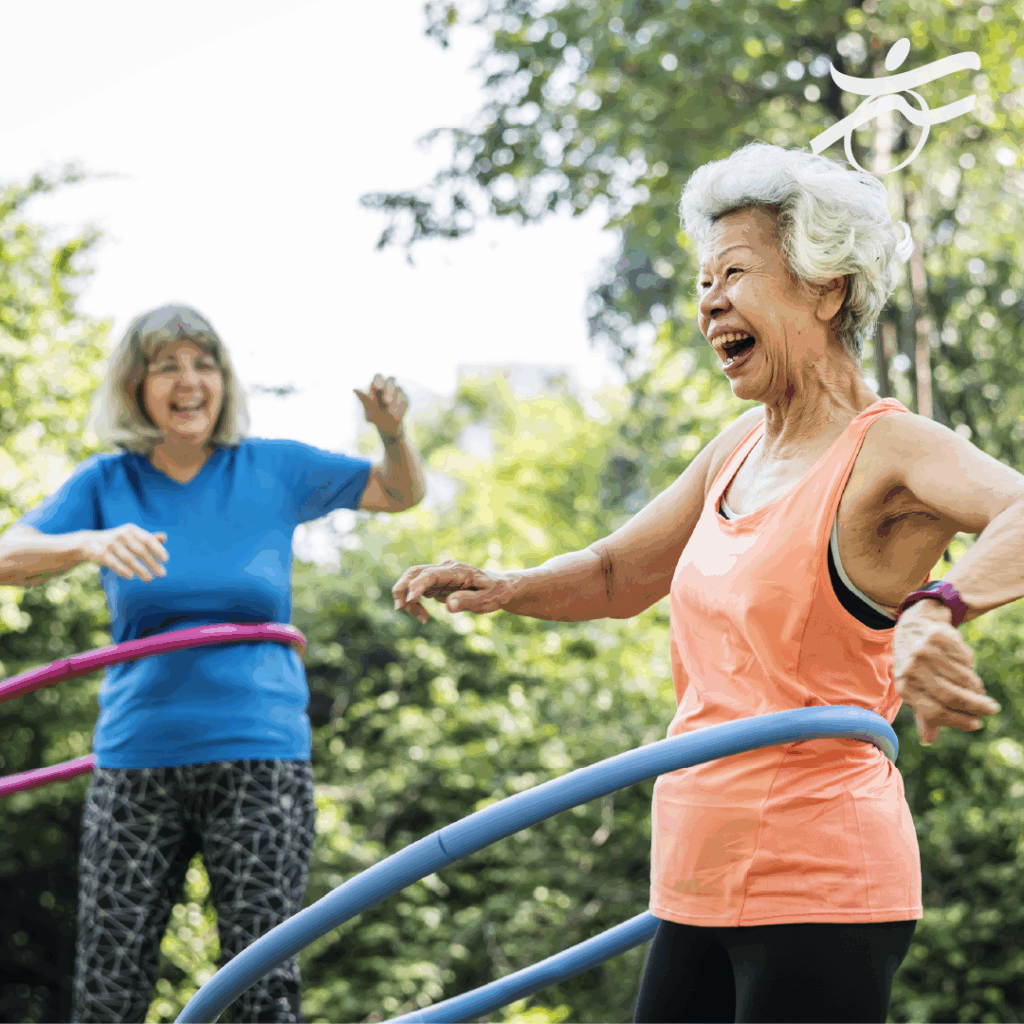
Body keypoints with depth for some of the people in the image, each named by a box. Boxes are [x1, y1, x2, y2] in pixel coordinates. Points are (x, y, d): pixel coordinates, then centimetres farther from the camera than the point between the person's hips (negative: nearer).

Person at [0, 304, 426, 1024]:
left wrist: (393, 432, -6)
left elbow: (401, 494, 15)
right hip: (136, 759, 1)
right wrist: (89, 544, -30)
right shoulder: (107, 484, 5)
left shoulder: (272, 469, 6)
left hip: (259, 756, -1)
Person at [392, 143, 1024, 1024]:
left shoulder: (887, 450, -12)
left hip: (819, 893, -8)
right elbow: (615, 574, 25)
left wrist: (937, 610, -50)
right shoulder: (739, 453, 13)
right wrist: (504, 589, 5)